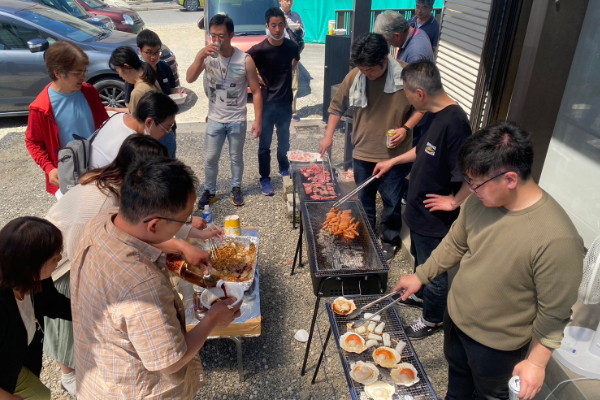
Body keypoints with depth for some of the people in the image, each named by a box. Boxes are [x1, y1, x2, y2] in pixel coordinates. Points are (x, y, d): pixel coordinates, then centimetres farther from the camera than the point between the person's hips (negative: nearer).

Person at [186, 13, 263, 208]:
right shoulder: (207, 55, -8)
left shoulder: (245, 60, -14)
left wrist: (258, 121, -12)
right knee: (211, 159, 12)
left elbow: (256, 91, -9)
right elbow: (190, 79, -16)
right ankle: (209, 191, 30)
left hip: (237, 120, -1)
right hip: (215, 120, 2)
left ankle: (236, 188, 35)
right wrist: (201, 56, -30)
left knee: (236, 157, 15)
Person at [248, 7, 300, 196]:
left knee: (284, 139, 19)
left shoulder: (291, 46, -3)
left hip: (285, 102, 4)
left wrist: (285, 76, 8)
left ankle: (284, 169, 39)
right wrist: (256, 77, -12)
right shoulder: (259, 50, -16)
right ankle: (265, 179, 18)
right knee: (265, 143, 5)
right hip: (266, 103, -4)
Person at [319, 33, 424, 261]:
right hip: (363, 152, 3)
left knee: (391, 201, 11)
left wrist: (406, 128, -17)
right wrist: (328, 136, 2)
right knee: (364, 199, 18)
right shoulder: (354, 76, -9)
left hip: (394, 154, -2)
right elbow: (337, 107, 5)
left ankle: (390, 240, 32)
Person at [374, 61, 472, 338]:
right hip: (419, 208, 9)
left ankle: (433, 319, 36)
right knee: (420, 259, 29)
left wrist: (454, 201, -21)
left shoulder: (454, 123, -31)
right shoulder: (434, 115, -1)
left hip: (435, 218, -9)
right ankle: (421, 295, 53)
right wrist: (393, 161, 20)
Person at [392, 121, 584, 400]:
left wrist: (536, 362, -15)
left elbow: (554, 312, -23)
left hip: (497, 343, -5)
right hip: (456, 316, 6)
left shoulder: (557, 240, -35)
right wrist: (421, 276, 7)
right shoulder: (480, 200, -16)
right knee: (457, 372, 32)